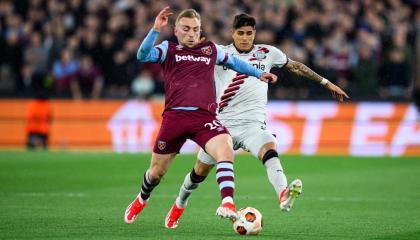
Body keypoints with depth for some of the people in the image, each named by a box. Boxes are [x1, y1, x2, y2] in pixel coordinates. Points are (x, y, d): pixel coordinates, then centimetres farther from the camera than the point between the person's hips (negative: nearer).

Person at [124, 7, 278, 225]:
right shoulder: (169, 49, 9)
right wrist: (155, 30, -22)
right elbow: (142, 56, -10)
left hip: (204, 117, 1)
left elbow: (232, 62, 38)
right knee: (157, 171, 10)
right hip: (174, 116, -1)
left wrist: (258, 73, 38)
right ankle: (142, 200, 43)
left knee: (225, 151, -29)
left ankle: (227, 205, -40)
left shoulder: (211, 49, 18)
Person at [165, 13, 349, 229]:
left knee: (270, 150, -33)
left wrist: (326, 83, 22)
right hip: (223, 122, 1)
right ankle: (179, 205, 41)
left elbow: (295, 66, 20)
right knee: (200, 171, 10)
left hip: (253, 124, -1)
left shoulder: (267, 53, 8)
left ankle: (284, 196, -60)